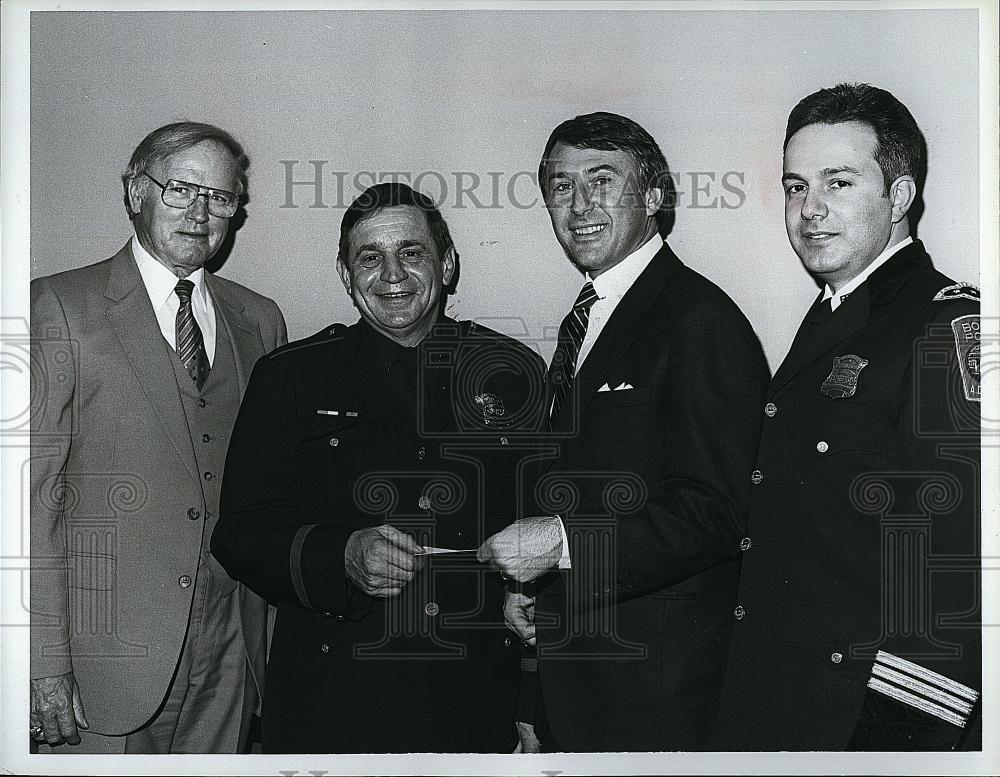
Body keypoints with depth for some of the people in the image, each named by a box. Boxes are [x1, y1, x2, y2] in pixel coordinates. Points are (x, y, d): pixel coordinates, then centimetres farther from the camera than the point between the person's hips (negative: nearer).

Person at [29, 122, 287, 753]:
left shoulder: (259, 320, 11)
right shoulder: (60, 306, -5)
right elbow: (34, 494, -9)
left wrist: (272, 632, 7)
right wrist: (47, 664, -13)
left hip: (230, 653, 4)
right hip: (113, 651, -4)